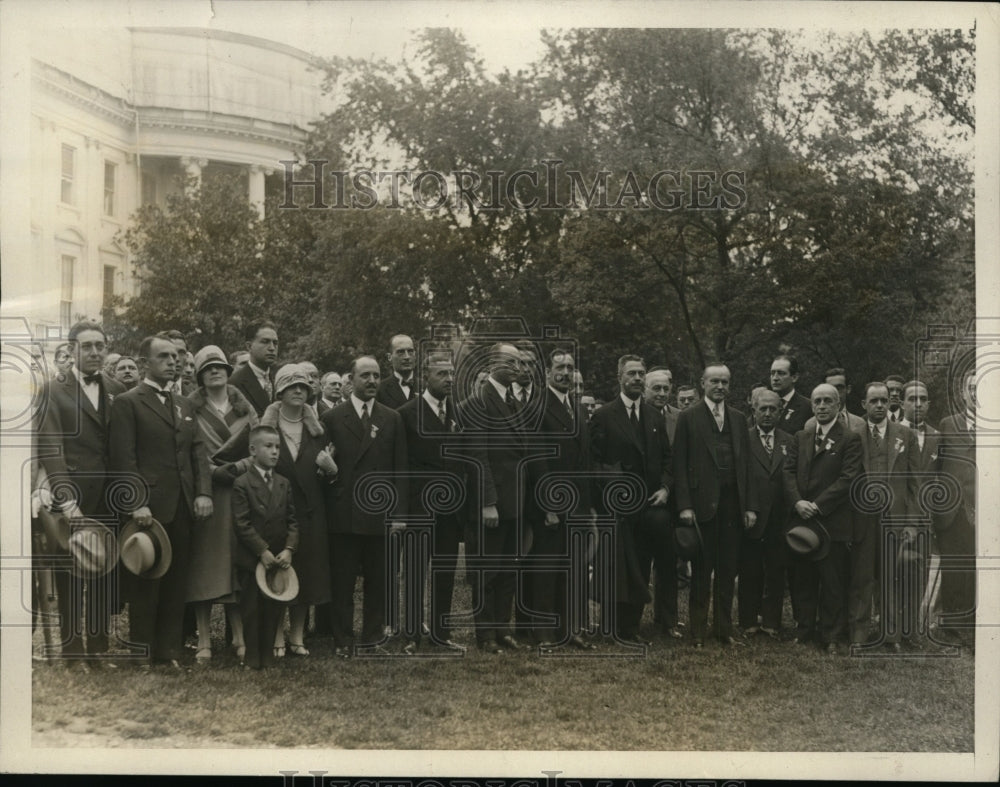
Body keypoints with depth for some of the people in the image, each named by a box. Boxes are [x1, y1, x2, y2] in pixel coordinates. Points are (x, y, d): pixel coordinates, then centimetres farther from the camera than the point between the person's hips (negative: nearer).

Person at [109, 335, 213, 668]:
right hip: (150, 509, -6)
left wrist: (203, 492, 0)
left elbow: (199, 453, 14)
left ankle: (169, 651, 16)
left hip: (183, 508, 6)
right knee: (146, 584, 1)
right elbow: (124, 459, -9)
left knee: (176, 584, 9)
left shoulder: (184, 405, 19)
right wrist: (137, 503, -17)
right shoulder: (127, 403, -2)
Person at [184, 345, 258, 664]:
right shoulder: (191, 409, 2)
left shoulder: (244, 408, 11)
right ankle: (204, 640, 2)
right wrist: (217, 473, -12)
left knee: (237, 563, 2)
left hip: (239, 495, 2)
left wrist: (235, 469, -9)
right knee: (204, 564, -1)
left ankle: (240, 637, 7)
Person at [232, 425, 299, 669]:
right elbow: (242, 524, -12)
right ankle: (253, 656, 15)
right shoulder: (242, 484, -7)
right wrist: (262, 551, -17)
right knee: (252, 609, 4)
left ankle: (268, 654, 20)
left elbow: (292, 521, 7)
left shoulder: (284, 484, 9)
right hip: (251, 560, -4)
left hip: (278, 559, 4)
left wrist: (289, 549, -8)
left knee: (274, 608, 8)